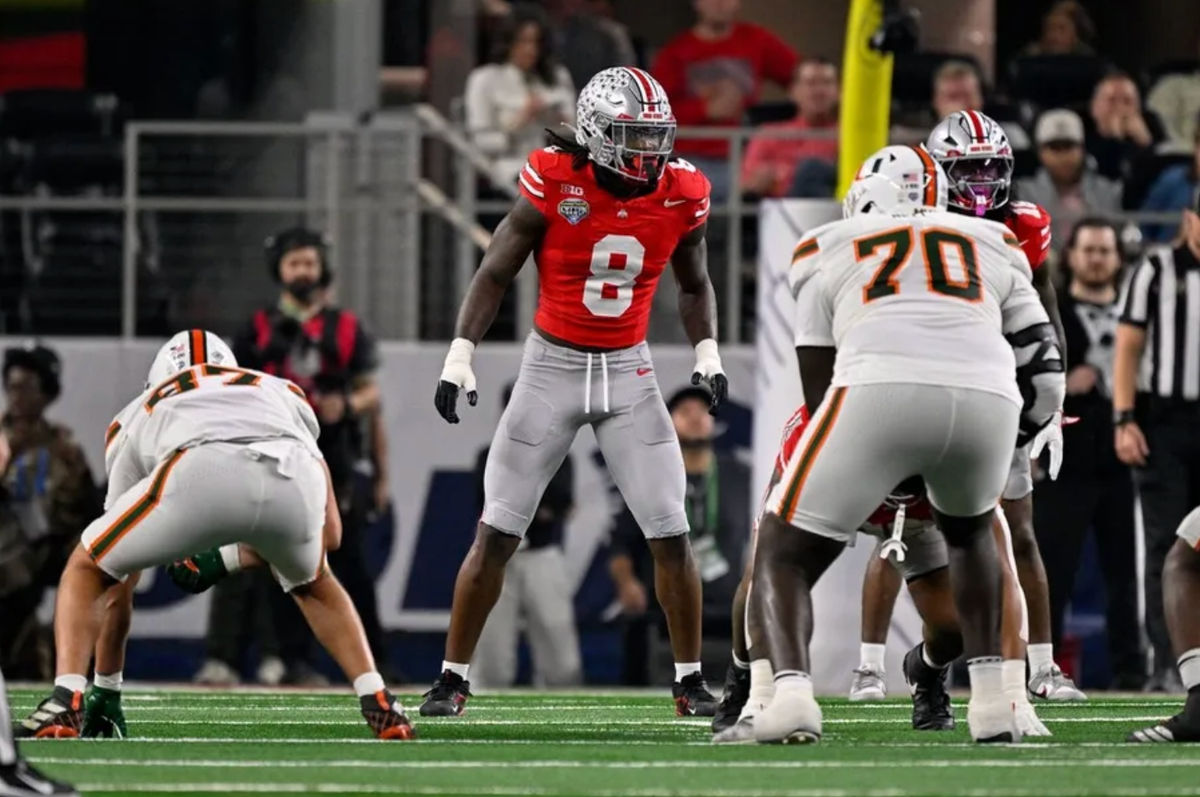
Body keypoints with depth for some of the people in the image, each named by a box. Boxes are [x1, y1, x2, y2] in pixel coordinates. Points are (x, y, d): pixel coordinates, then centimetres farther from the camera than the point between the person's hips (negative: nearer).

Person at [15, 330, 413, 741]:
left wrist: (106, 686, 52)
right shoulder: (284, 393, 45)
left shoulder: (139, 415, 41)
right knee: (312, 583, 38)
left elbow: (117, 582, 45)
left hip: (201, 475, -2)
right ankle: (378, 704, 22)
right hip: (295, 479, 2)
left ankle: (66, 701, 2)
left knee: (86, 570, 25)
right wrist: (224, 560, 46)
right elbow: (329, 533, 40)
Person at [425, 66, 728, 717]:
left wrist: (707, 351, 1)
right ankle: (452, 679, 7)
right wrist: (459, 356, -13)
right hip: (552, 365, -2)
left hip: (628, 371, 2)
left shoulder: (680, 195, -5)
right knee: (496, 534, -3)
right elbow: (495, 274, -6)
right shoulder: (554, 182, -15)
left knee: (671, 535, -4)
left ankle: (690, 681, 9)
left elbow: (694, 284, 14)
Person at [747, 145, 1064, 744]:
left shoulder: (827, 248, 28)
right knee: (969, 531, 35)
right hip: (986, 400, 3)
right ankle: (990, 699, 23)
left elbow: (819, 386, 27)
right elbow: (1044, 374, 29)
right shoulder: (993, 246, 33)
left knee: (784, 559, 12)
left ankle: (790, 691, -16)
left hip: (879, 392, -2)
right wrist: (1007, 440, 46)